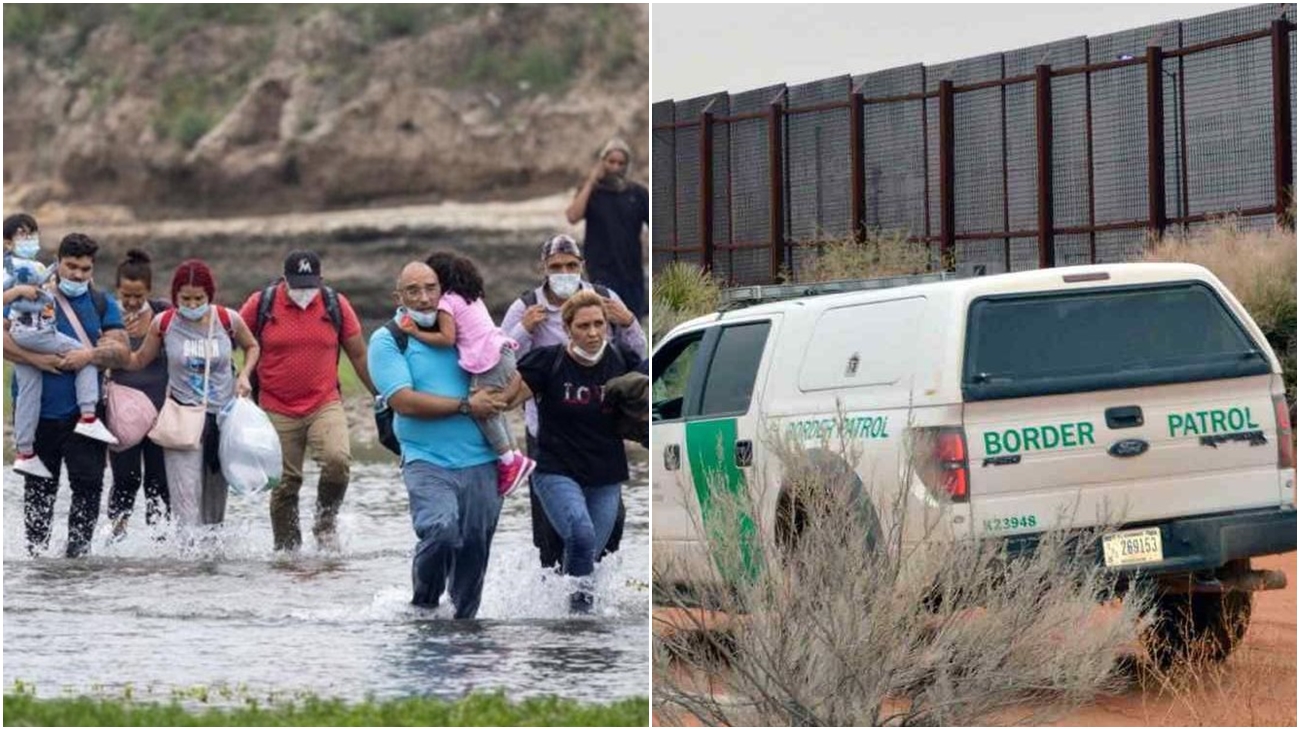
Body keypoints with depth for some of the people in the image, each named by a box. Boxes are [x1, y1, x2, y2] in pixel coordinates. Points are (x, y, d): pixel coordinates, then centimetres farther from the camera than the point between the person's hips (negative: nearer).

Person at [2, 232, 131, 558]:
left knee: (89, 483, -9)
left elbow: (122, 352, 2)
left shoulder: (103, 304, 10)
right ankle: (36, 552, 18)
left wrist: (92, 355, -16)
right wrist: (35, 358, -18)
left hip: (83, 413, 1)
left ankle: (78, 550, -1)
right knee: (39, 488, 8)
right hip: (40, 413, -1)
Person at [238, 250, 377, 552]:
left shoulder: (336, 305, 3)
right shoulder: (261, 304, -2)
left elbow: (359, 355, 11)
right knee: (284, 484, 2)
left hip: (325, 405, 0)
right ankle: (287, 549, 16)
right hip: (277, 411, 0)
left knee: (338, 459, -23)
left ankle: (325, 523, 1)